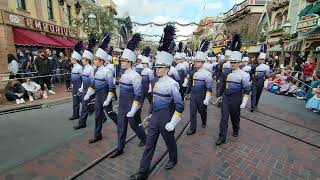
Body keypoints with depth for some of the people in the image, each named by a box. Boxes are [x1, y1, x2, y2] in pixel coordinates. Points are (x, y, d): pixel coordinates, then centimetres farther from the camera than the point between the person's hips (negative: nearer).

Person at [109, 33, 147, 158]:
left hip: (131, 106, -7)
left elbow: (138, 95, -20)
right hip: (122, 106, 7)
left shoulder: (135, 75, -19)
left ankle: (144, 139, 41)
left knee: (134, 125, 12)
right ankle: (120, 149, 27)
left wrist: (133, 110, -20)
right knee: (120, 127, 12)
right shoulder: (124, 74, 6)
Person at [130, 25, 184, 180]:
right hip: (154, 118, 7)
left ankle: (173, 160, 48)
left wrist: (172, 123, -17)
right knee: (149, 145, 12)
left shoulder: (171, 83, -18)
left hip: (165, 119, -7)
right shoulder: (157, 82, 4)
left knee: (170, 142, 18)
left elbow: (180, 106, -19)